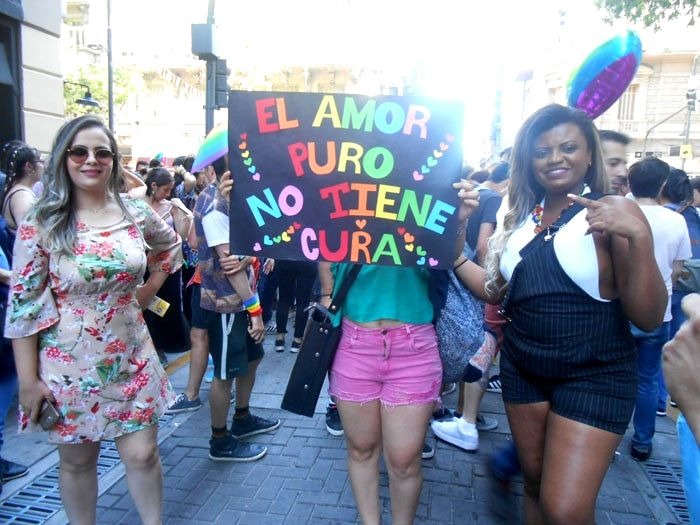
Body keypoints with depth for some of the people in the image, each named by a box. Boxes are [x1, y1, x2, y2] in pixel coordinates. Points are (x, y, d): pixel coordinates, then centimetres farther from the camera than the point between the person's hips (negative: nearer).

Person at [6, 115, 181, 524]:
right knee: (77, 461, 16)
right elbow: (23, 304, -9)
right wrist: (28, 380, -9)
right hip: (70, 364, -2)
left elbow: (170, 246, 18)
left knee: (142, 454, 9)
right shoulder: (41, 224, -11)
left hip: (131, 359, 2)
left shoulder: (136, 213, -3)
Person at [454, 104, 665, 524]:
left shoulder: (615, 213, -11)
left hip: (594, 377, -5)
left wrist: (638, 235, -30)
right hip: (522, 369, 5)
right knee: (535, 486, 19)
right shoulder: (519, 216, 4)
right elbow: (496, 290, 12)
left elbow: (649, 317, -18)